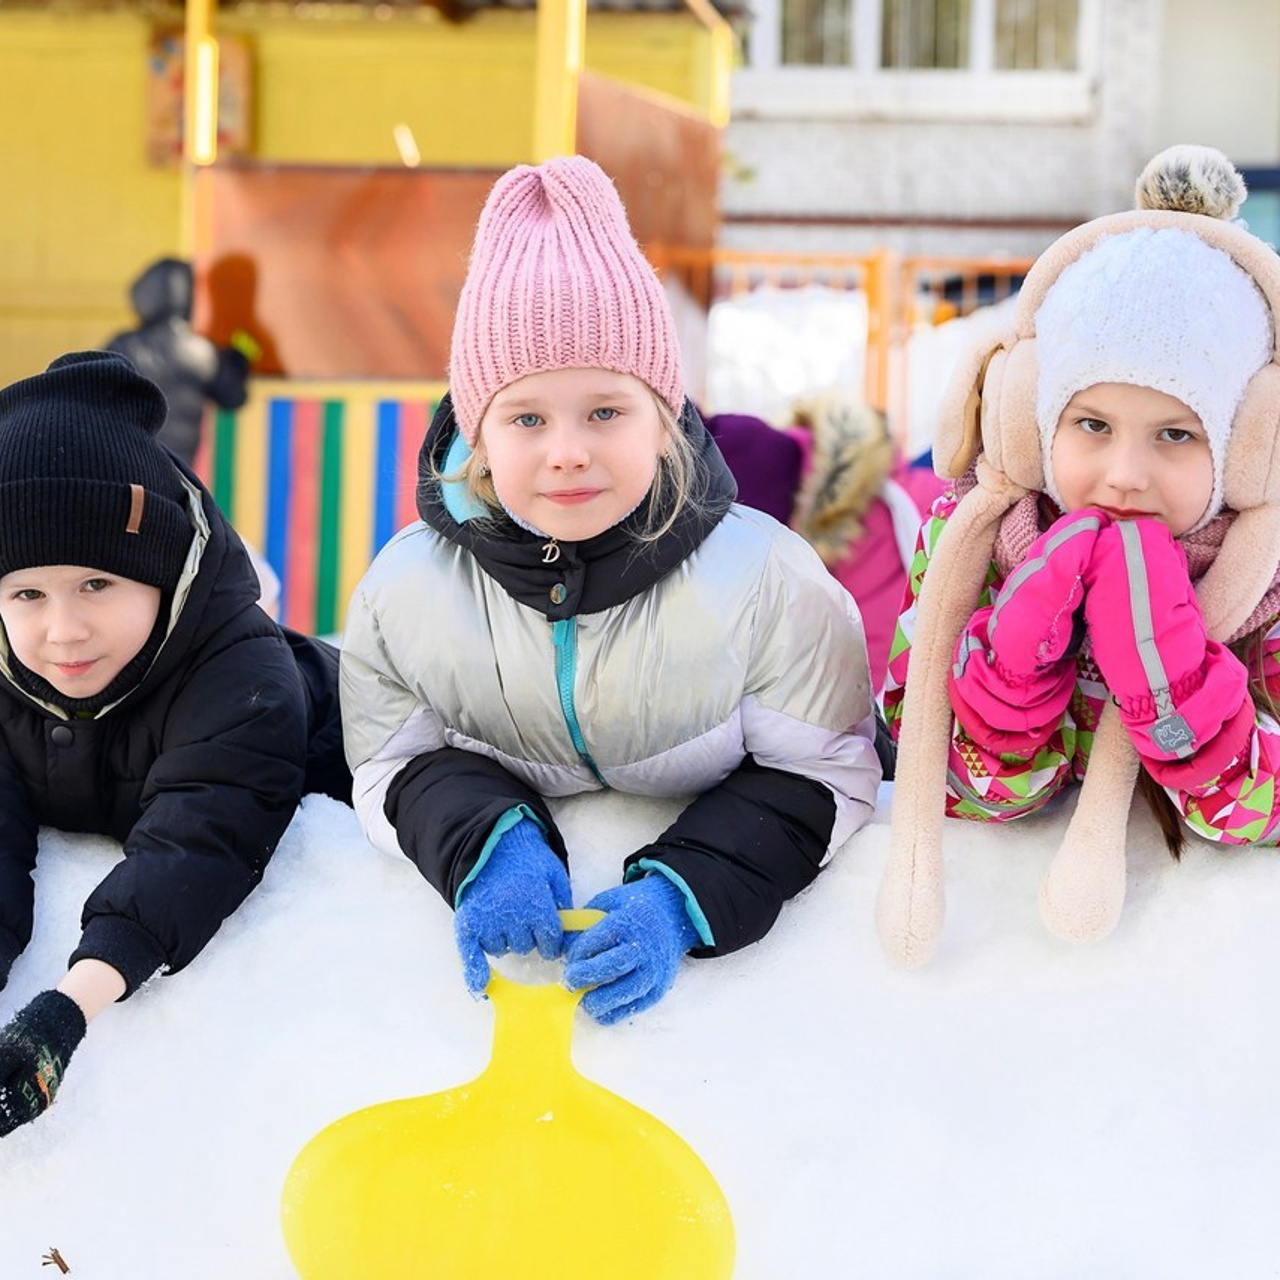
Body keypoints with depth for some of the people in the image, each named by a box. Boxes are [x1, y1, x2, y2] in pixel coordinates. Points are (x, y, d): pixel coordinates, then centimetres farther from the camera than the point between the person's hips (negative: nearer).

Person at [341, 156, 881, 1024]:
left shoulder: (767, 578, -13)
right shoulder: (406, 590, -7)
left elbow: (823, 775, -8)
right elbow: (397, 766, 3)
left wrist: (685, 895, -25)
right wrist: (485, 843, -21)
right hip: (523, 917, 1)